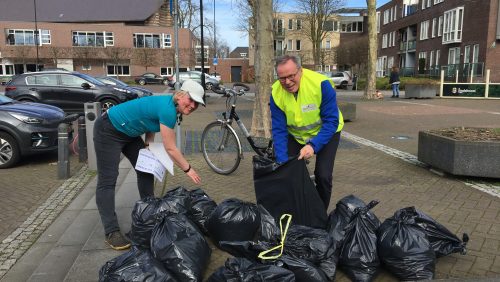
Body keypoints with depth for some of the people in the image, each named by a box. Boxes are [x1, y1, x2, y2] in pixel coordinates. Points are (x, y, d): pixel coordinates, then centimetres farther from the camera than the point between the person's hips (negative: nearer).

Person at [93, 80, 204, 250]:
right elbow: (170, 148, -24)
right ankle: (111, 233, -10)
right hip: (109, 131, -10)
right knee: (107, 181, -10)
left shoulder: (169, 106, -3)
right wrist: (188, 169, -15)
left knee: (146, 170, 9)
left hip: (129, 133, 10)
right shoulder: (167, 109, -30)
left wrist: (148, 144, -2)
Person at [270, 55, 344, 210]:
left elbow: (331, 121, -27)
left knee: (323, 176, -13)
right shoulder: (276, 93, -21)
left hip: (326, 133, -3)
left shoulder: (321, 83, -30)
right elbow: (279, 130, -19)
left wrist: (313, 145, -38)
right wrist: (283, 162, -28)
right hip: (296, 135, 3)